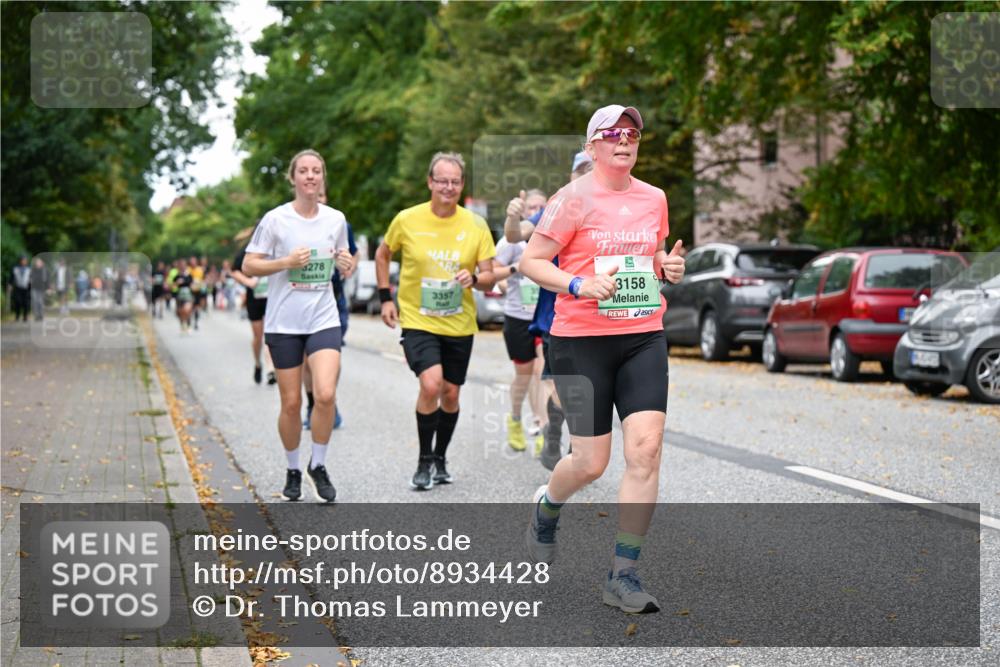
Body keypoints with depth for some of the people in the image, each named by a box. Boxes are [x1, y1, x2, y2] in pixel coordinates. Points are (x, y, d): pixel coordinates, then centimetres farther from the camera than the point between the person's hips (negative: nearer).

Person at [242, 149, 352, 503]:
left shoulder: (336, 219, 5)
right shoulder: (275, 219, -4)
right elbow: (248, 265, -3)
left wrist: (345, 263, -3)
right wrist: (286, 262, -17)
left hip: (324, 318, 2)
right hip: (283, 322, -2)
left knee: (325, 395, -16)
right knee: (291, 403, 3)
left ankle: (318, 465, 5)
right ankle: (293, 470, 24)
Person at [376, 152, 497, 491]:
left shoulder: (476, 225, -3)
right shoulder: (407, 220, -7)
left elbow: (489, 278, -1)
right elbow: (382, 255, 11)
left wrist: (474, 278, -23)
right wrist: (385, 297, 4)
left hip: (459, 324, 3)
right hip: (417, 321, -3)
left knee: (450, 393, 10)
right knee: (431, 384, -21)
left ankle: (440, 459, 32)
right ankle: (424, 461, -4)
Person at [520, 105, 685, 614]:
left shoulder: (654, 198, 11)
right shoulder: (574, 198, -5)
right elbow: (530, 261, -4)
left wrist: (667, 266, 4)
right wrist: (578, 285, -19)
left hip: (644, 338, 4)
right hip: (581, 339, -4)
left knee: (646, 449, -10)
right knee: (592, 462, -1)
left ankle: (623, 575, -2)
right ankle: (546, 507, 36)